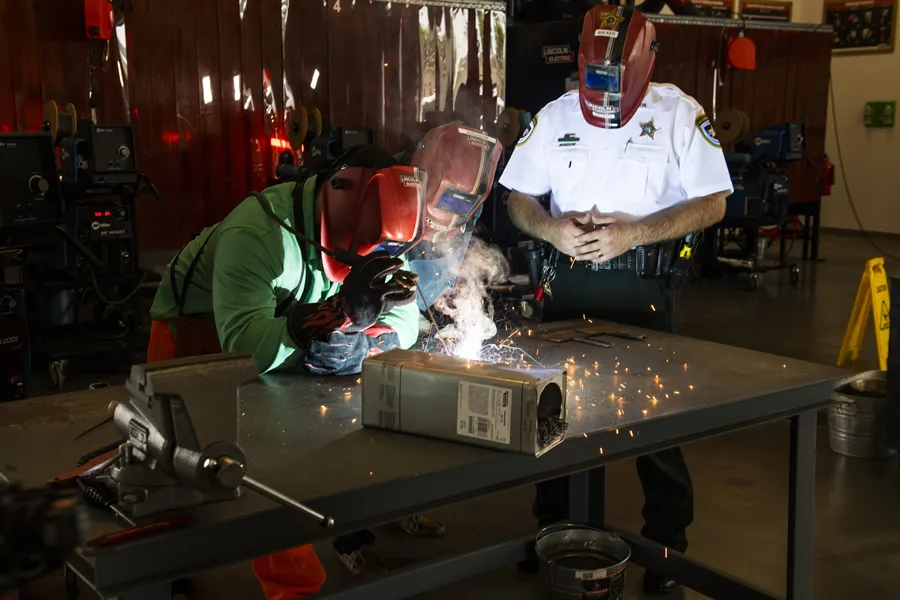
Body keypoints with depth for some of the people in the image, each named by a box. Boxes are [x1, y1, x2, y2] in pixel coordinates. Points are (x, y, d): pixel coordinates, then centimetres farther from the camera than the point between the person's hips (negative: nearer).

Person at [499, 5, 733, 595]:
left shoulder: (678, 113, -3)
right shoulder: (555, 116, 8)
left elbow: (712, 203, -6)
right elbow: (519, 199, 12)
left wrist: (633, 232, -18)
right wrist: (551, 228, -10)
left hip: (642, 288, -3)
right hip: (568, 285, 4)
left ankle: (667, 543, 17)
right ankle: (553, 527, 28)